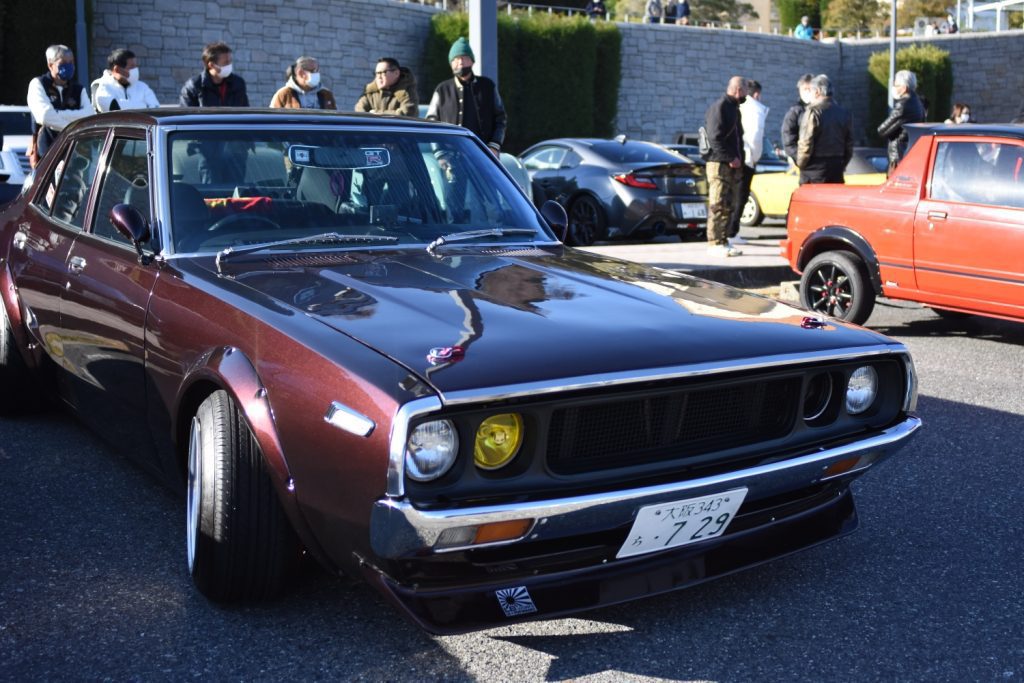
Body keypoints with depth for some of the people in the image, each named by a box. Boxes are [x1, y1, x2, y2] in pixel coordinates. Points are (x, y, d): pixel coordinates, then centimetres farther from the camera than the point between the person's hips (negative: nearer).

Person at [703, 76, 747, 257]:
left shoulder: (733, 108, 20)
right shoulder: (719, 107, -10)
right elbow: (715, 137, -19)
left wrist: (738, 160, 13)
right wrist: (730, 158, -19)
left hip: (732, 165, 9)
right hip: (719, 163, -9)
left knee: (728, 205, 10)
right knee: (718, 205, -8)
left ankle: (723, 241, 15)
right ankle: (715, 243, -7)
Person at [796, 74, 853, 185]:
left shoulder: (813, 112, -11)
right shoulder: (845, 114, 8)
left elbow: (806, 143, -13)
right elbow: (849, 145, 10)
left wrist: (800, 164, 1)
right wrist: (841, 165, 18)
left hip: (814, 170, -6)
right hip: (836, 170, 6)